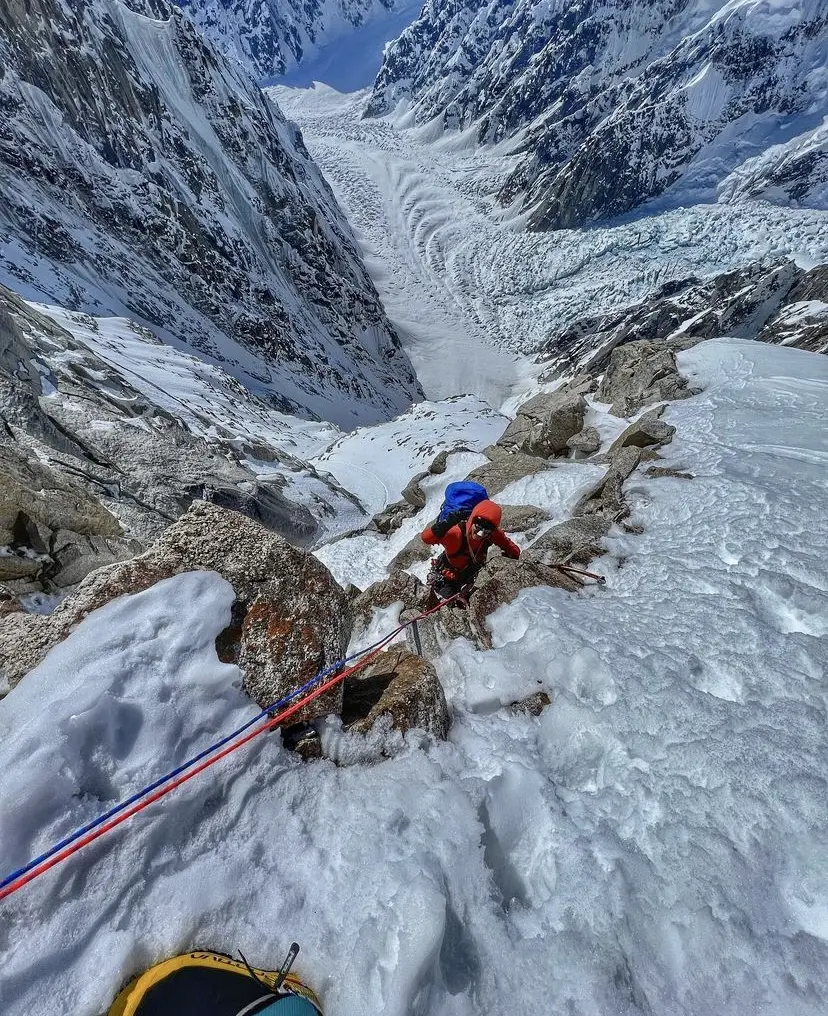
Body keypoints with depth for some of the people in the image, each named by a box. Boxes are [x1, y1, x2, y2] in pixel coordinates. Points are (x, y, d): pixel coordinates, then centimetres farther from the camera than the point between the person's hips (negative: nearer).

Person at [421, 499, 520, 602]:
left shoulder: (494, 534, -24)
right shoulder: (456, 533, -39)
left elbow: (514, 551, -12)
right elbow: (426, 538, -50)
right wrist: (445, 524, -64)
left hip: (469, 577, 5)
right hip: (446, 579, -4)